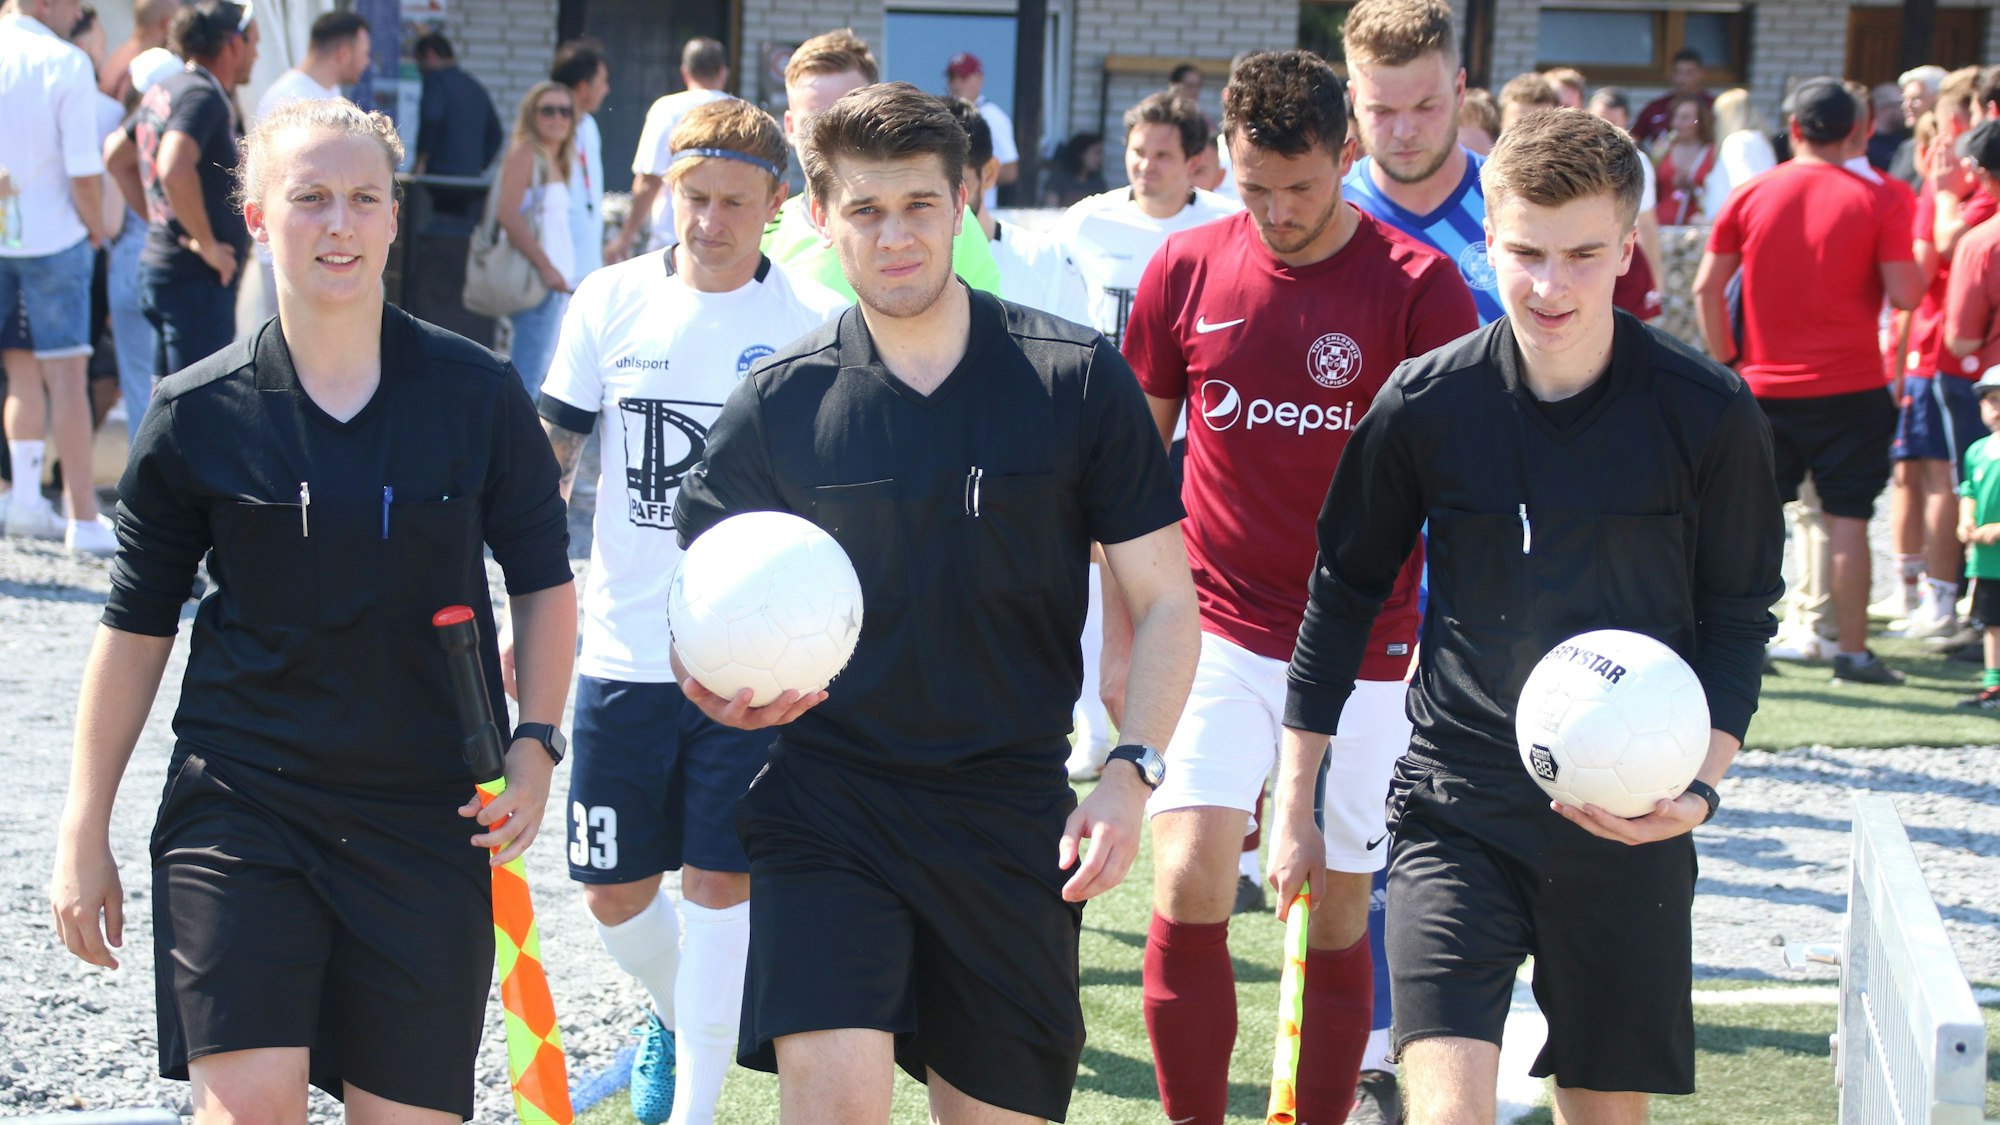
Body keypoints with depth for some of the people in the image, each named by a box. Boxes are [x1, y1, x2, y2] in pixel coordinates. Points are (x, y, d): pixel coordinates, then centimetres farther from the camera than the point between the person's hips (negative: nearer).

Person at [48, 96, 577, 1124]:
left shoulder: (477, 395, 0)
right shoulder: (199, 414, -2)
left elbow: (543, 583, 11)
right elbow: (136, 627, 6)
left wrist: (536, 742, -3)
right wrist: (84, 831, 6)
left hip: (430, 818, 1)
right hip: (239, 805, -1)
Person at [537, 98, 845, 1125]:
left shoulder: (816, 325, -4)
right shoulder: (610, 302, 2)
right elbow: (550, 455, 10)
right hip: (625, 648, 3)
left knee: (721, 881, -4)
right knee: (612, 889, 9)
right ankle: (677, 1010, 40)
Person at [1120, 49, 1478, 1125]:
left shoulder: (1418, 286, -6)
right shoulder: (1186, 268, 1)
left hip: (1361, 646, -1)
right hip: (1217, 632, 1)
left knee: (1337, 922, 5)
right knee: (1188, 888, -12)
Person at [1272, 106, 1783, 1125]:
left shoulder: (1707, 416, -7)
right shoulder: (1425, 403, -5)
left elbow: (1737, 618, 4)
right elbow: (1343, 593, 8)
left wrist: (1701, 784, -12)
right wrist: (1294, 802, 10)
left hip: (1631, 822, 1)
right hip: (1455, 811, -1)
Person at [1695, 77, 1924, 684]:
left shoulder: (1750, 195, 1)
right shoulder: (1875, 201, -6)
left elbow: (1707, 287, 1)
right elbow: (1906, 294, -10)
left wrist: (1728, 361, 8)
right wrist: (1908, 256, 10)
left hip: (1766, 386, 2)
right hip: (1850, 386, -2)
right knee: (1847, 520, 2)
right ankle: (1852, 652, 3)